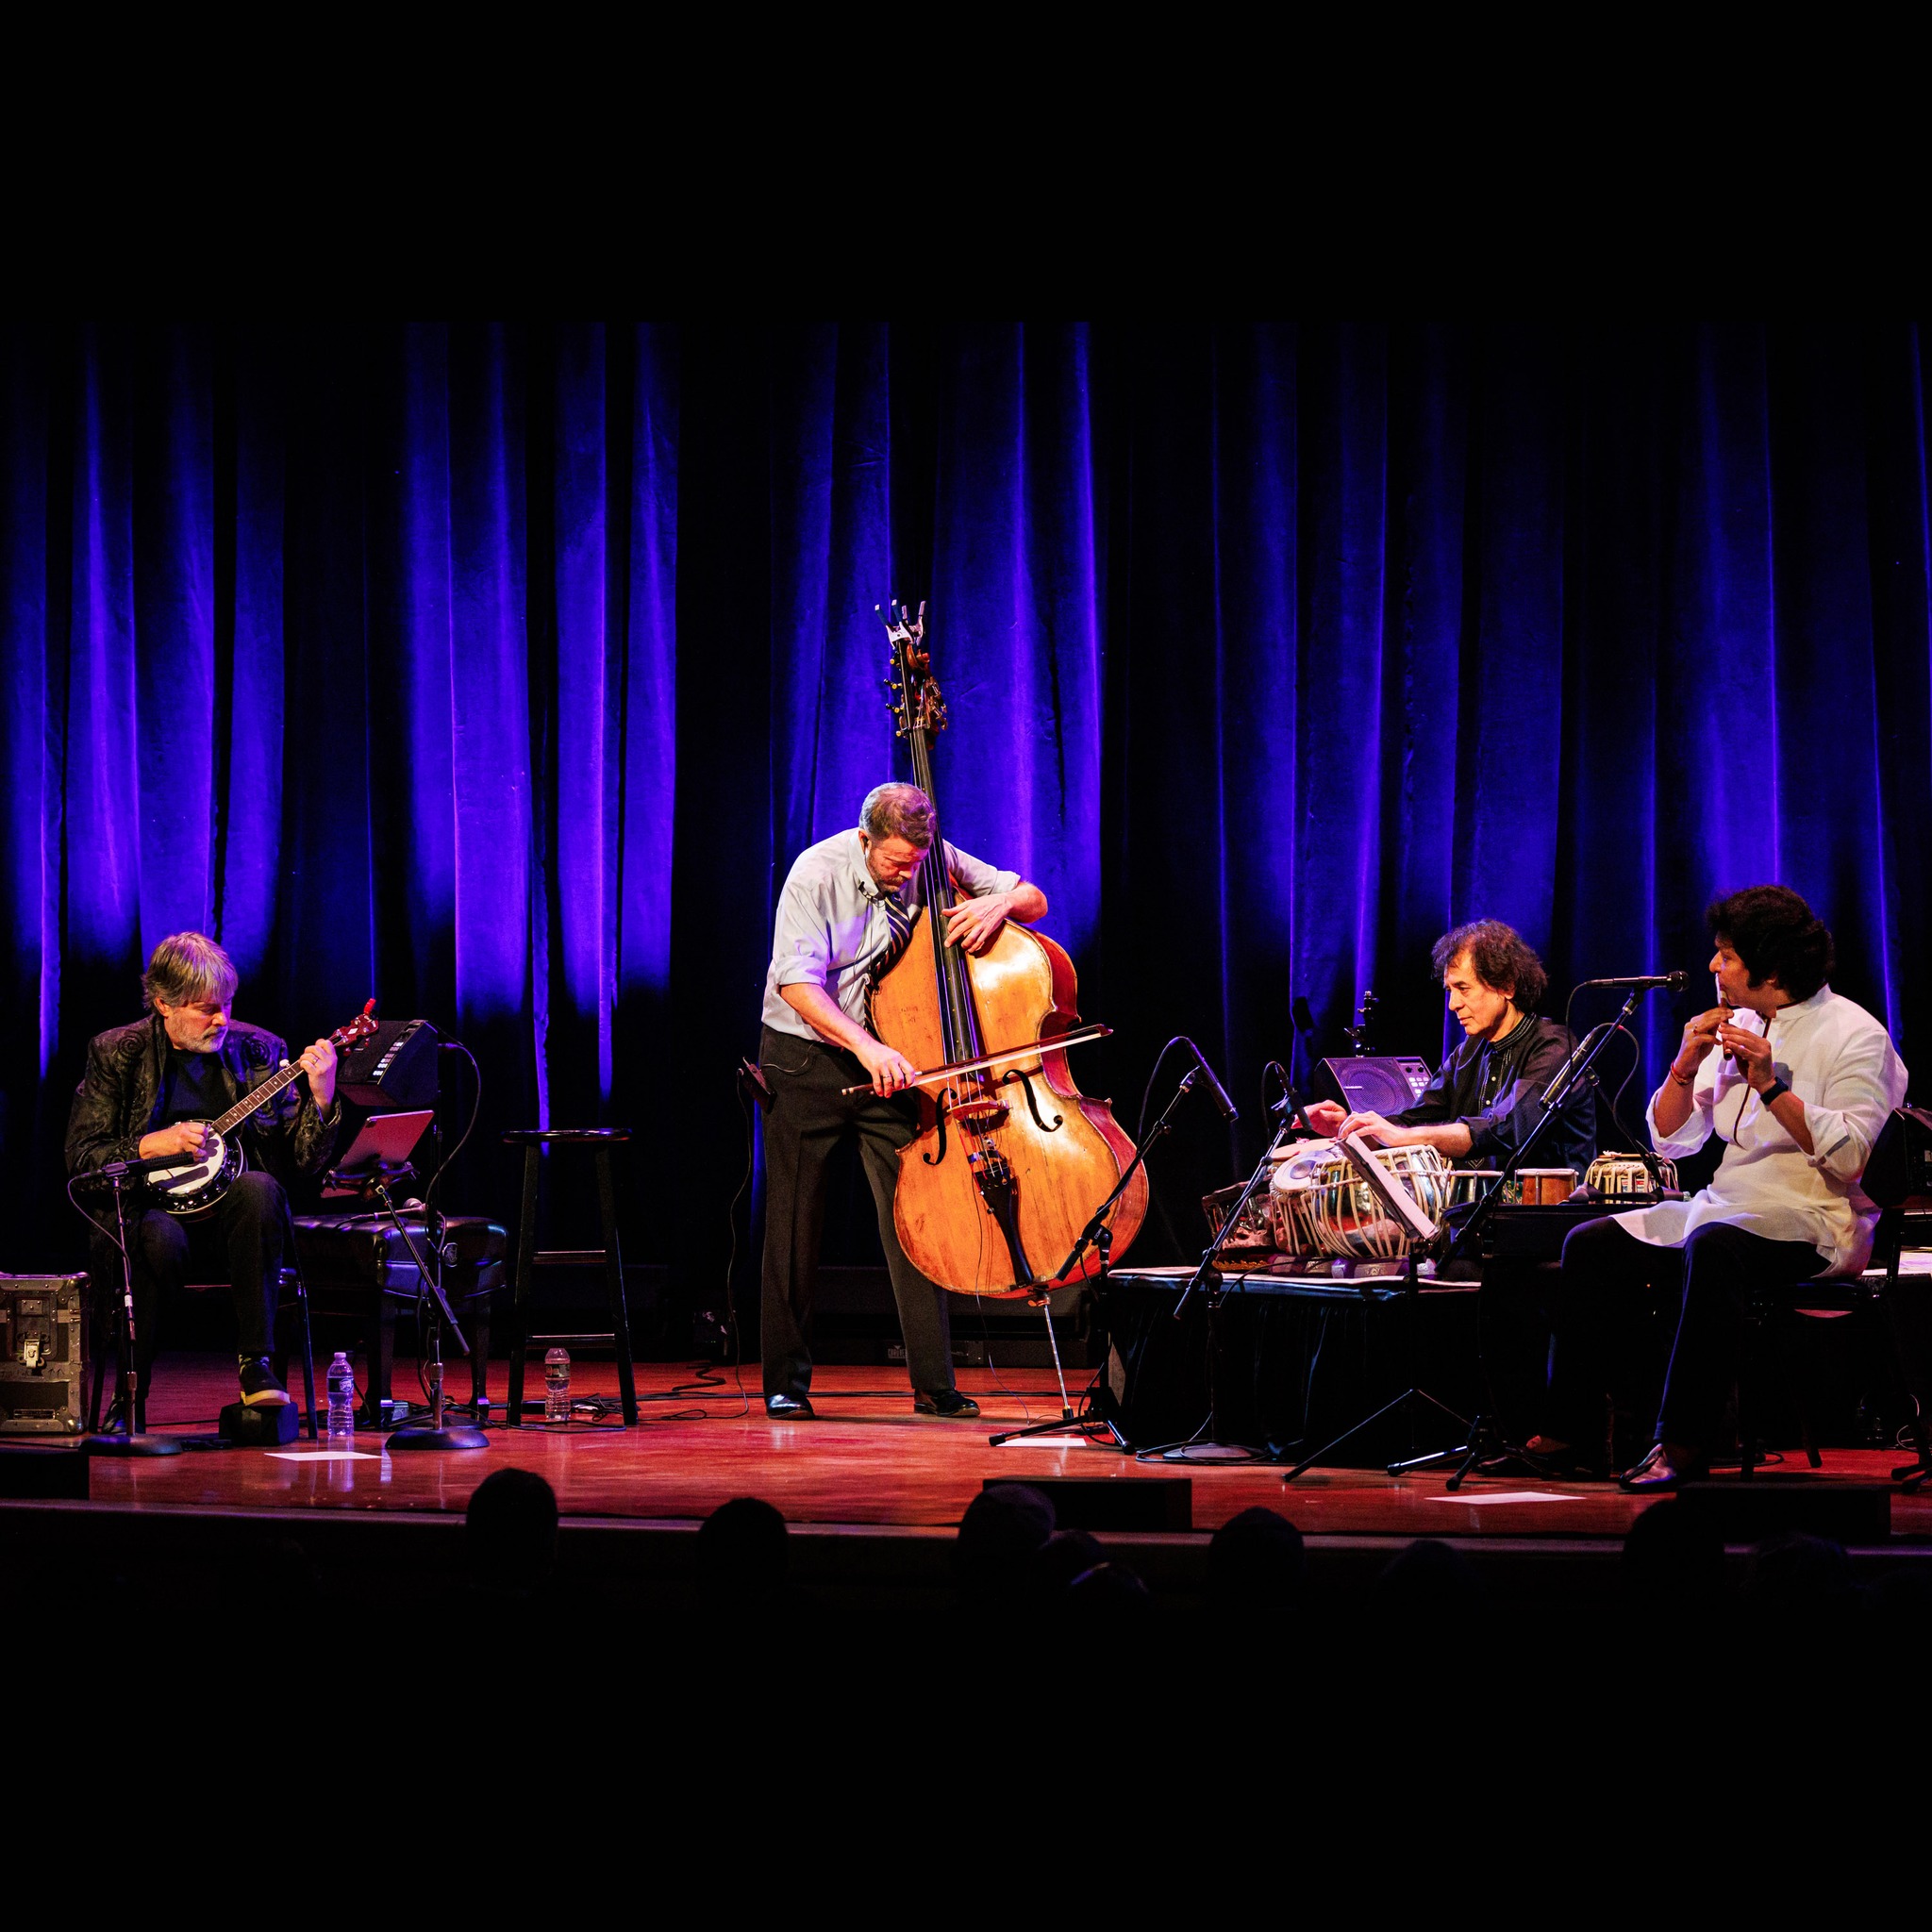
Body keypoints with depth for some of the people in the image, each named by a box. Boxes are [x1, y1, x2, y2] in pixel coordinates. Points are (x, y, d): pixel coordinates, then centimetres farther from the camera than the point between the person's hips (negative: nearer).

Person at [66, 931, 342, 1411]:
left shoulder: (256, 1050, 7)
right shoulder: (117, 1052, 3)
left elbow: (301, 1160, 1)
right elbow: (81, 1157, 0)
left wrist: (321, 1099, -16)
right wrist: (151, 1146, -15)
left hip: (228, 1221, 2)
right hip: (147, 1209, -2)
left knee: (258, 1188, -32)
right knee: (159, 1237, -37)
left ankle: (255, 1363, -27)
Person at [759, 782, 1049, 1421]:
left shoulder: (934, 865, -5)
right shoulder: (817, 873, -17)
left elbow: (1033, 900, 4)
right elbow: (797, 983, -27)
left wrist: (1000, 902, -21)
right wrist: (866, 1047, -39)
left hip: (890, 1060, 3)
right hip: (806, 1057, -3)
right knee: (795, 1225, 1)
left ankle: (935, 1384, -3)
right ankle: (786, 1382, 11)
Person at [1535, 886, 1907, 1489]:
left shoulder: (1853, 1033, -6)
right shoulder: (1736, 1026, 16)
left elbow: (1852, 1156, -19)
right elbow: (1671, 1139, 15)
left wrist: (1772, 1086, -23)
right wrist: (1685, 1068, -2)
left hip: (1815, 1223, -8)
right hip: (1726, 1208, 8)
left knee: (1713, 1245, -38)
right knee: (1591, 1244, -6)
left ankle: (1684, 1443, -36)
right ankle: (1572, 1426, -5)